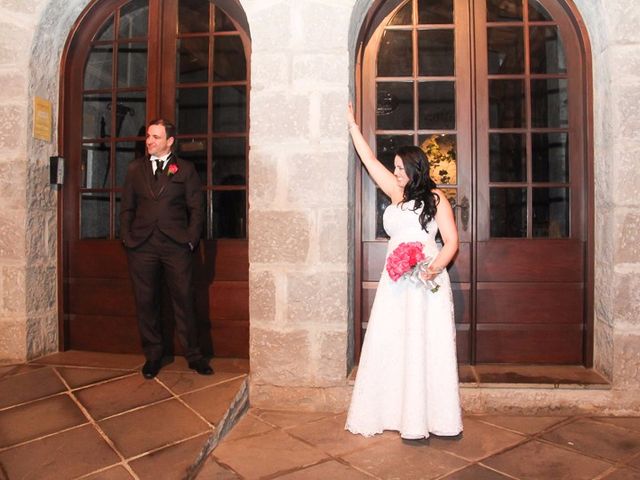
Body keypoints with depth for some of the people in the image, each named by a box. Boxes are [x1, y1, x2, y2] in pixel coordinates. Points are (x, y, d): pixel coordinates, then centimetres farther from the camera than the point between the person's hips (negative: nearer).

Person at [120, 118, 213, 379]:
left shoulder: (185, 169, 7)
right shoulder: (135, 168, 14)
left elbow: (196, 208, 4)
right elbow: (126, 208, 13)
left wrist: (190, 240, -5)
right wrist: (127, 239, 3)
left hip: (176, 245, -2)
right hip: (141, 246, 2)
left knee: (184, 302, 1)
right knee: (146, 303, 7)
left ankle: (193, 355, 13)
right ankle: (153, 356, 20)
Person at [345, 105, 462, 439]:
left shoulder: (435, 198, 3)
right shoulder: (397, 194, 16)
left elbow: (451, 242, -2)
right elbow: (370, 162, 22)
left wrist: (435, 268, -20)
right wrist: (352, 125, 26)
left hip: (426, 281, -5)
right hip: (396, 282, 5)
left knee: (427, 347, -3)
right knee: (390, 346, 2)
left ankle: (435, 419, 6)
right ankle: (402, 415, 11)